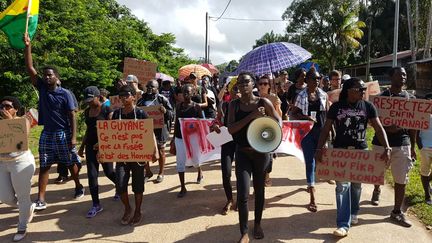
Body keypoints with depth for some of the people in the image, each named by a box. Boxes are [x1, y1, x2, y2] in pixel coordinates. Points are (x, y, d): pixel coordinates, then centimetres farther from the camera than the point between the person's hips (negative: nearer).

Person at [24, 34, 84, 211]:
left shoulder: (65, 94, -7)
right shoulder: (41, 88, 3)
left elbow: (72, 116, -8)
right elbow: (30, 68, -3)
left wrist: (73, 137, -14)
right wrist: (28, 46, -11)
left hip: (63, 134, -3)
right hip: (47, 134, 3)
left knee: (70, 163, 10)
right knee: (44, 166, 3)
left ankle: (78, 187, 32)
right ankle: (41, 200, 6)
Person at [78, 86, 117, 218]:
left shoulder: (107, 110, -10)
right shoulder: (87, 111, 9)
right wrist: (82, 146, 17)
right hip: (91, 146, 5)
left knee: (108, 172, 8)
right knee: (92, 175, 0)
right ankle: (96, 205, 9)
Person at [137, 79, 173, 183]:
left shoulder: (162, 99, -4)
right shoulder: (142, 99, 6)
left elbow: (171, 114, -5)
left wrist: (165, 111, -26)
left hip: (159, 130, -3)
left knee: (160, 151, 11)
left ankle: (161, 173, 28)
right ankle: (148, 172, 27)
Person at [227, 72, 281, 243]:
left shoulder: (264, 103, -6)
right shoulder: (234, 104, -2)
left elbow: (278, 121, 4)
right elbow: (231, 129, -13)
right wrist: (252, 116, -23)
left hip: (261, 151, 0)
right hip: (242, 153, 0)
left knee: (259, 190, 15)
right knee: (242, 194, -5)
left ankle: (257, 224, 37)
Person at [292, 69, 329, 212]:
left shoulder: (324, 95, 4)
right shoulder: (301, 95, -2)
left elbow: (327, 114, 7)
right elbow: (294, 113, 0)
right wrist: (306, 116, -17)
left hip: (321, 131, 3)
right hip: (307, 131, -3)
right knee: (310, 162, -4)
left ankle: (311, 183, 45)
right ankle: (312, 198, -2)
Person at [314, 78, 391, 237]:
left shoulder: (368, 107, 0)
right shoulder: (336, 107, -3)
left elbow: (379, 128, -3)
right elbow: (326, 130, -2)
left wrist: (387, 148, -16)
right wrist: (319, 148, -12)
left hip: (361, 151, 2)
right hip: (340, 150, -2)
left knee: (356, 185, 14)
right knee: (342, 186, -7)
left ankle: (353, 213, 39)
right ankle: (343, 224, -4)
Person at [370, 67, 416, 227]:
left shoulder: (411, 98, 5)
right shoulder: (381, 97, -3)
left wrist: (413, 147, 7)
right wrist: (386, 128, -23)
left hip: (403, 143, 2)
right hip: (381, 142, -1)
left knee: (401, 180, 2)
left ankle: (397, 212, 15)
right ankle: (377, 191, 49)